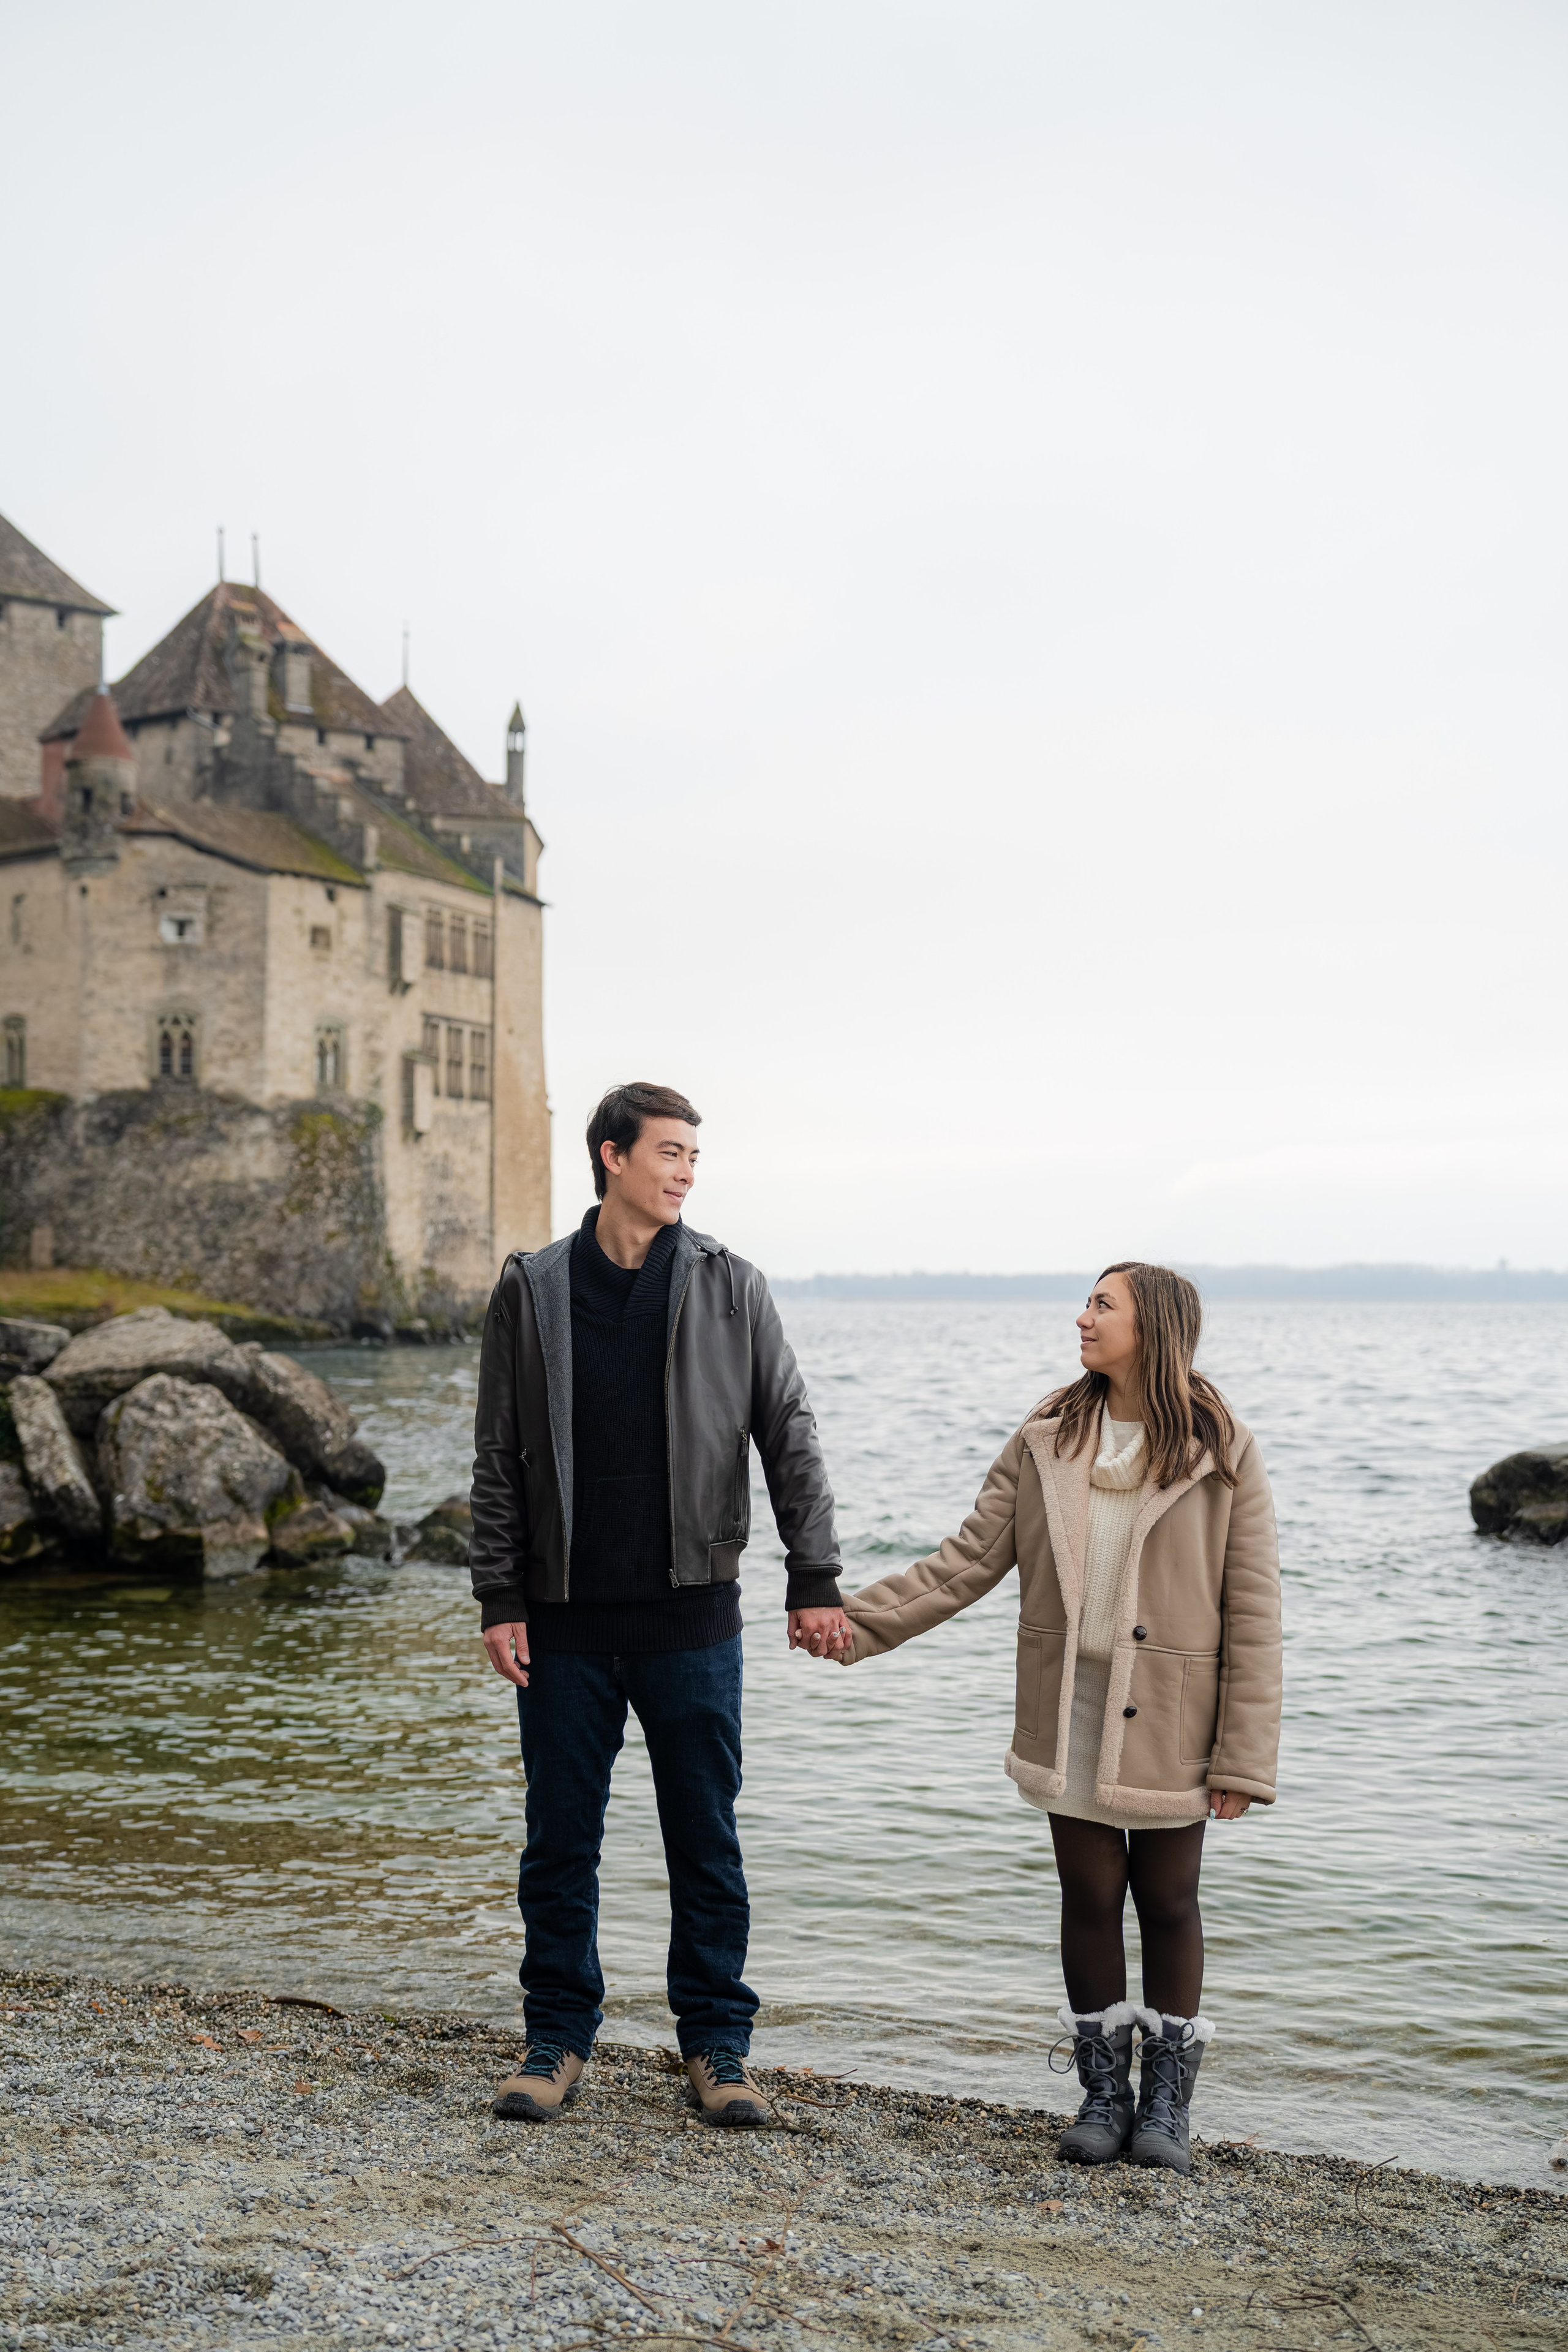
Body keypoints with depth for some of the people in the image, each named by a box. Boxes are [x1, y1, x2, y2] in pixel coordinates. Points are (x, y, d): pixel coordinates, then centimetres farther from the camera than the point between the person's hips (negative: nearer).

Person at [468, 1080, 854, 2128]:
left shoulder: (731, 1288, 3)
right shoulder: (532, 1288, 3)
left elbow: (791, 1438, 3)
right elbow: (500, 1459, 4)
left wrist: (815, 1580, -4)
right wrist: (499, 1599, -1)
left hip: (693, 1616, 0)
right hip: (567, 1619, 0)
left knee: (707, 1841, 6)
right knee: (561, 1841, 9)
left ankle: (718, 2047, 20)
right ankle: (559, 2041, 23)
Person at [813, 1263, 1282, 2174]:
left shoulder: (1221, 1453, -8)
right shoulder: (1047, 1441, 3)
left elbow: (1253, 1610, -8)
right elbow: (971, 1559, 2)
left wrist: (1243, 1757, -11)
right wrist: (858, 1620, -8)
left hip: (1169, 1720, -3)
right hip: (1071, 1707, 3)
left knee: (1167, 1899, 8)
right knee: (1090, 1894, 9)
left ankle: (1167, 2102, 23)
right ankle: (1104, 2091, 24)